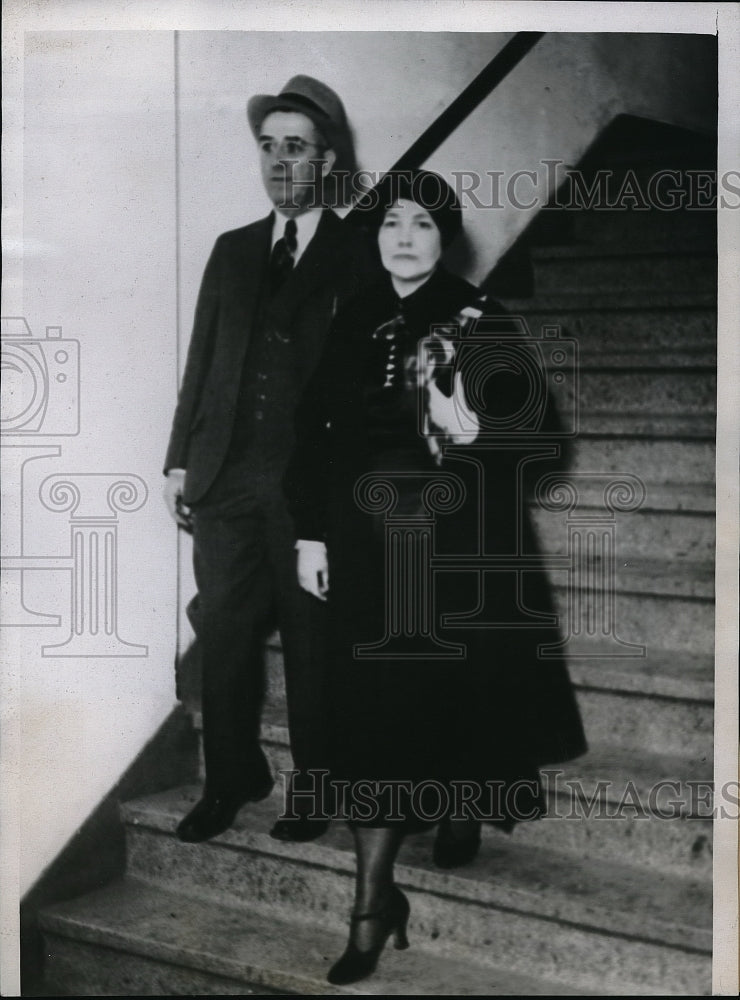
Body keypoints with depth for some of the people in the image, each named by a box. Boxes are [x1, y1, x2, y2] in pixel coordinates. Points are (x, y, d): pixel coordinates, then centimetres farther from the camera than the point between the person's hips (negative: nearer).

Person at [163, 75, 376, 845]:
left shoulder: (359, 255, 1)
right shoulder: (231, 250, 15)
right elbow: (201, 359, 14)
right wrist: (180, 459, 9)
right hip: (226, 477, 4)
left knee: (311, 642, 4)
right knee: (223, 635, 8)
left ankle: (312, 788, 19)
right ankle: (231, 781, 22)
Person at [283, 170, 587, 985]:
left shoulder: (476, 319, -3)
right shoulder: (354, 321, 6)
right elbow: (317, 427, 7)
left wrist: (475, 431, -28)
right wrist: (311, 533, 3)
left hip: (456, 541, -2)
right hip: (369, 542, 2)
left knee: (457, 682, 10)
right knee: (373, 708, -1)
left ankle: (464, 804, 43)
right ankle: (373, 899, 3)